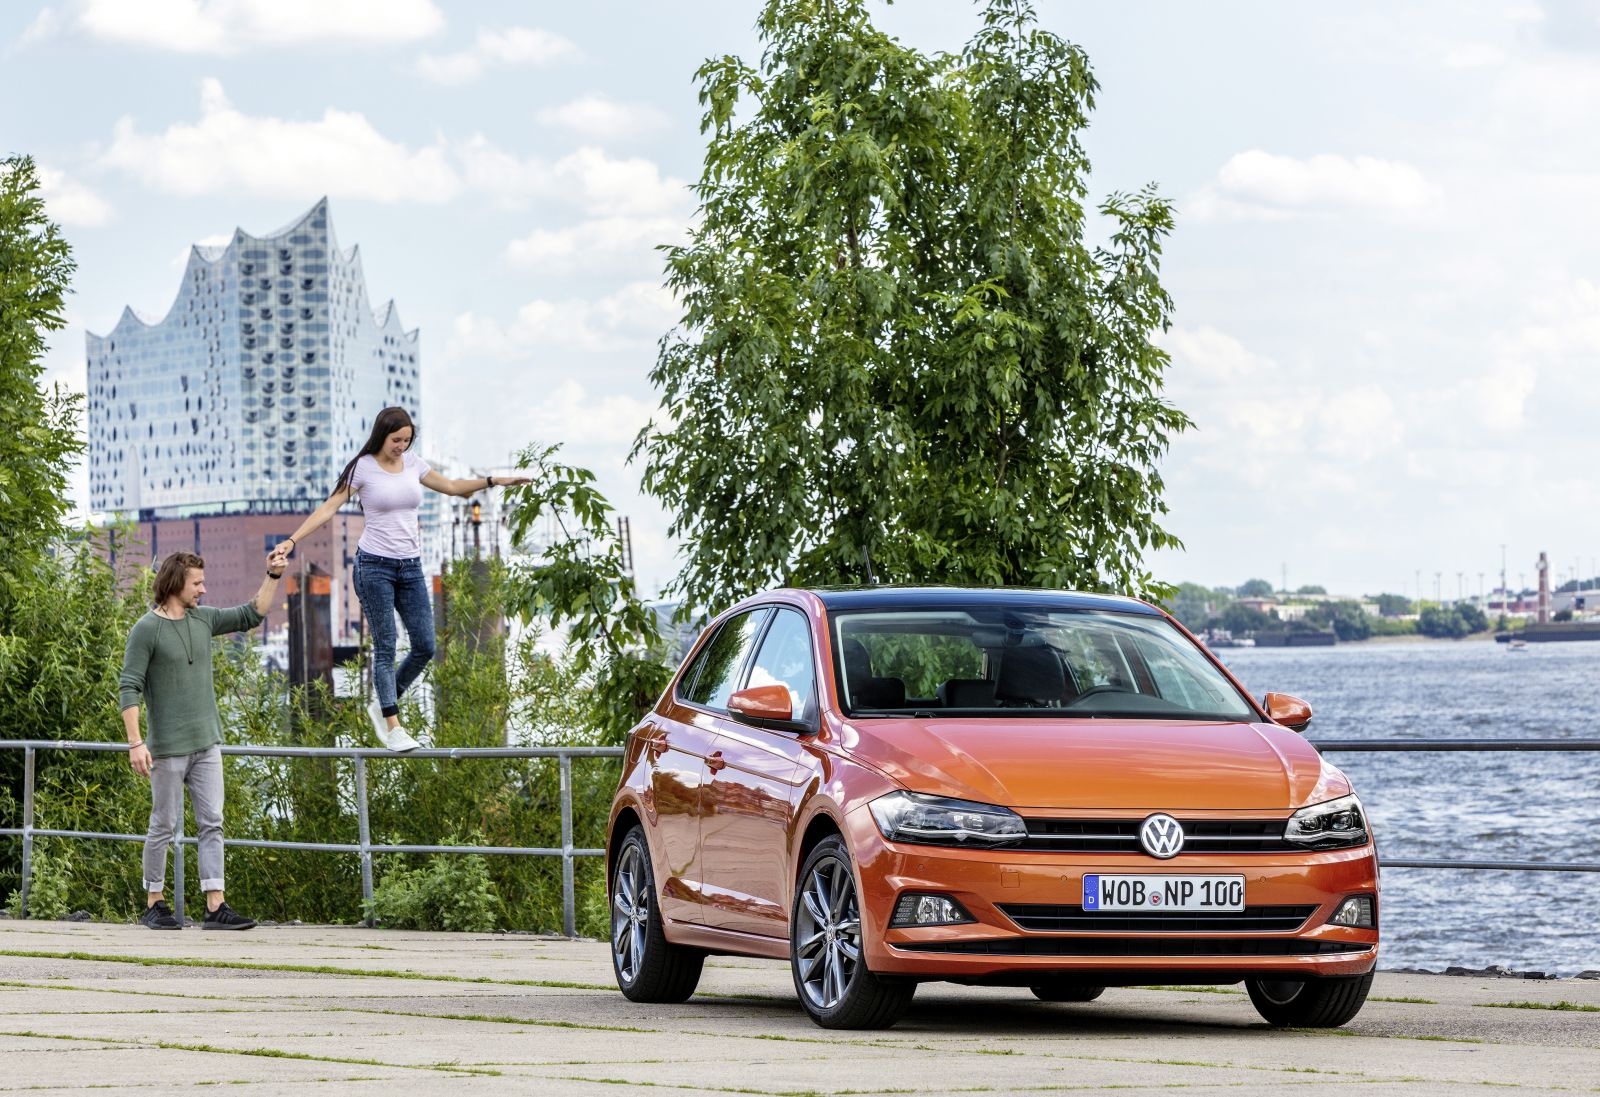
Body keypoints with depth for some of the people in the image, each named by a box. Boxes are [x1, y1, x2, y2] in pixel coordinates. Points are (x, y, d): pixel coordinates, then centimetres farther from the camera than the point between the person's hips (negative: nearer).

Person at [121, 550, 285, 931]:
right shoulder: (146, 630, -11)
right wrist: (135, 742, -21)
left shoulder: (203, 619, 8)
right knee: (164, 826, 2)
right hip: (168, 748, -6)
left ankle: (216, 907, -3)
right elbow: (130, 688, -14)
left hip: (206, 743, 6)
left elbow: (251, 615, 19)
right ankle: (154, 905, 13)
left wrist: (273, 576, 9)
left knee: (212, 824, -1)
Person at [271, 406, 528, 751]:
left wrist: (493, 481, 16)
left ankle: (382, 705, 20)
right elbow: (329, 507, -11)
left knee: (425, 646, 2)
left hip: (410, 566, 6)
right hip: (375, 565, -6)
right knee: (385, 646, -6)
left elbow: (450, 486, 21)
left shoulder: (412, 463, 7)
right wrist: (292, 540, -19)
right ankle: (393, 727, -4)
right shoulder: (363, 468, -9)